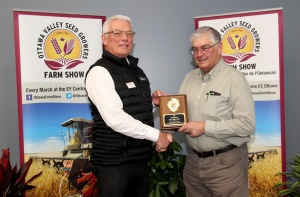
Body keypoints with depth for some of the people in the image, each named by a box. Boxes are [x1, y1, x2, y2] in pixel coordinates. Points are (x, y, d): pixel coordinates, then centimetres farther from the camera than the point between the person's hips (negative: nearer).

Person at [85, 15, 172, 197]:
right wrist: (156, 135, -16)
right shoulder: (100, 71, -13)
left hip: (141, 159, 7)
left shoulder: (137, 70, 13)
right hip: (113, 162, -7)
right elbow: (115, 118, -23)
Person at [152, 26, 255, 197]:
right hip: (194, 161, 6)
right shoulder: (190, 77, 9)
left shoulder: (234, 78, -13)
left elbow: (247, 124, -20)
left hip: (226, 162, -6)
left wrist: (206, 127, -21)